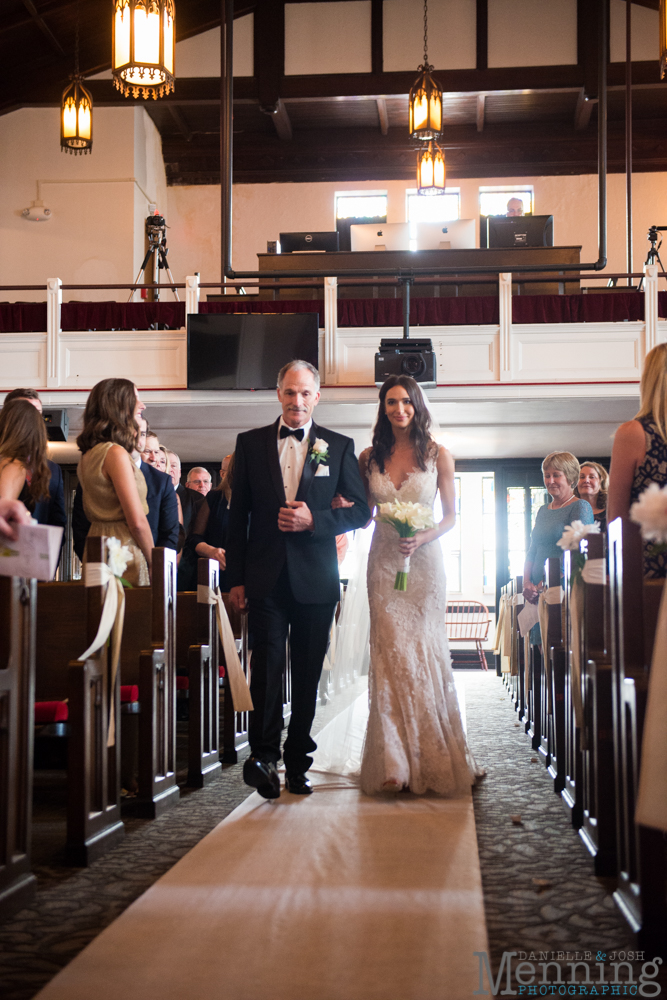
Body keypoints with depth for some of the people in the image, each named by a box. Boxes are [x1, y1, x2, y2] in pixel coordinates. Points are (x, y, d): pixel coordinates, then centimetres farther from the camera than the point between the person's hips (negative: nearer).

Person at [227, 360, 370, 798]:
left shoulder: (339, 446, 6)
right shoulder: (251, 442, 8)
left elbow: (361, 509, 5)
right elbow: (238, 514, 8)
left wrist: (314, 520, -12)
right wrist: (236, 578, 3)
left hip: (315, 579, 1)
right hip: (266, 577, 0)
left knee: (308, 672, 6)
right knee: (266, 663, -12)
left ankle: (297, 762, 16)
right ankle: (264, 755, -11)